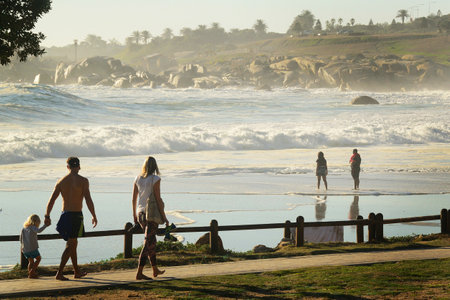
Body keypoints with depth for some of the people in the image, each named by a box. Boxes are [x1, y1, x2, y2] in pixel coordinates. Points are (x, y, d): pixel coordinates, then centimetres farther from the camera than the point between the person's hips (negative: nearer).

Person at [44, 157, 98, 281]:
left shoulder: (61, 181, 4)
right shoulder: (83, 181, -8)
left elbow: (51, 200, 1)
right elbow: (88, 200, -12)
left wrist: (47, 216, 10)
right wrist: (94, 216, -2)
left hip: (65, 215, 5)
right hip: (76, 215, -5)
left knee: (73, 243, 19)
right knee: (70, 245, -3)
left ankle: (77, 271, 27)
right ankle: (59, 273, -11)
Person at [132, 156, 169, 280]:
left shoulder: (138, 178, 4)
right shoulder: (155, 179, -12)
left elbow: (133, 199, 9)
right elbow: (158, 199, -15)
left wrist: (134, 215, 20)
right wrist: (164, 217, -9)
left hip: (140, 213, 6)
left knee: (151, 241, 20)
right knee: (148, 243, -4)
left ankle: (155, 270, 29)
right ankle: (139, 273, -8)